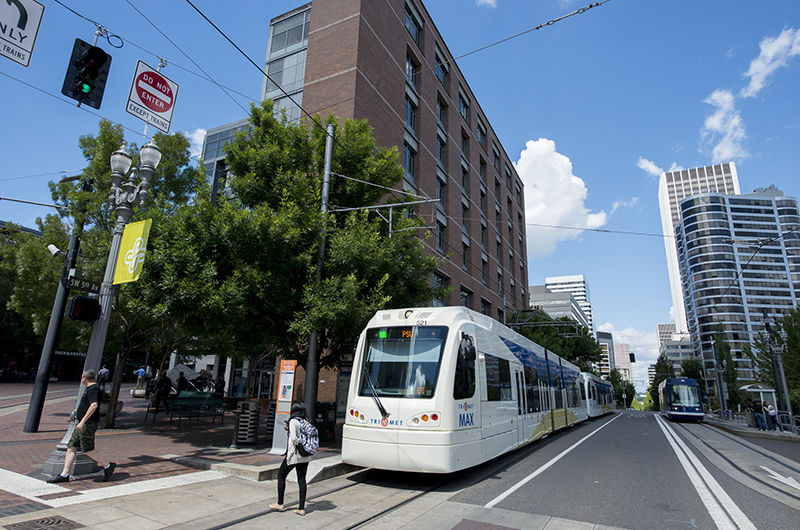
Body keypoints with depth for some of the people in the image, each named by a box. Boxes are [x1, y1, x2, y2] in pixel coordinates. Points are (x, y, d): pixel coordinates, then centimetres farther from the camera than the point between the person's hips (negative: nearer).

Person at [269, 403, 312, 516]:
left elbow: (294, 438, -21)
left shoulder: (293, 421, -12)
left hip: (294, 454, -6)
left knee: (281, 476, 13)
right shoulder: (306, 422, 7)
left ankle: (280, 504, 19)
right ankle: (301, 508, 8)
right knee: (302, 479, 8)